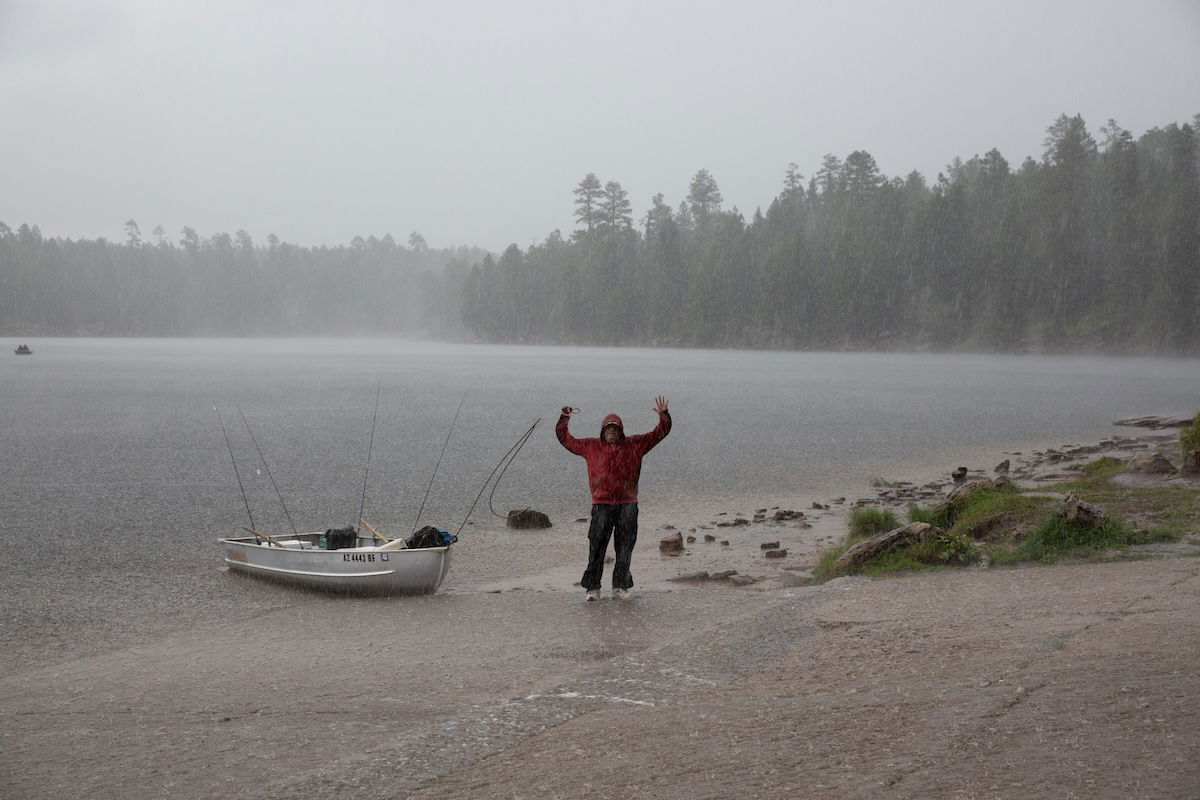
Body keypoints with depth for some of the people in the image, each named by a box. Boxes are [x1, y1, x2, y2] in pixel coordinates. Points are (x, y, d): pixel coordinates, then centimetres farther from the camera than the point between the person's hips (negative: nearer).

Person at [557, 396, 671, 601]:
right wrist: (564, 419, 4)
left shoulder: (635, 445, 8)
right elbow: (566, 439, 15)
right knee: (597, 547, -4)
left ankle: (620, 586, 16)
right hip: (601, 505, -1)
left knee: (625, 548, 6)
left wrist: (663, 415, -5)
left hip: (627, 504, 1)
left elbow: (660, 433, 9)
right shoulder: (591, 447, 9)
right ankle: (592, 588, 1)